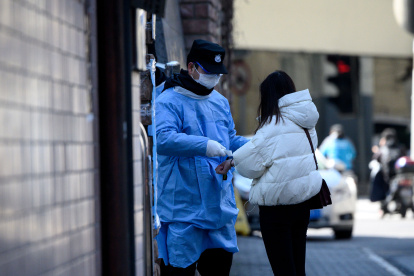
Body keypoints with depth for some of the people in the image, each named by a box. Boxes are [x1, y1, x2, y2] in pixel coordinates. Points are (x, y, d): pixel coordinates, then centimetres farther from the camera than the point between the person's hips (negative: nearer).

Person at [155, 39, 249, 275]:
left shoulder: (220, 102, 16)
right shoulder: (169, 102, -10)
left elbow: (231, 140, 25)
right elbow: (163, 140, -25)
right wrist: (204, 146, -31)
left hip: (219, 201, 7)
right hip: (183, 209, -7)